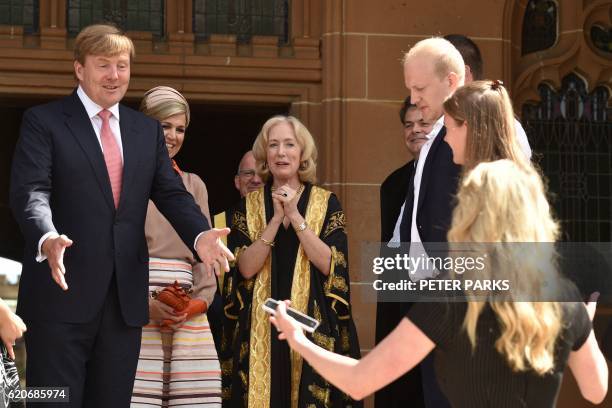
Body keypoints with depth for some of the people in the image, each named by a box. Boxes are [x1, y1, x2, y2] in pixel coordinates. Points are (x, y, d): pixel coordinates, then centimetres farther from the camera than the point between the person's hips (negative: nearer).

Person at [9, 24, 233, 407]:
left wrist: (201, 235, -13)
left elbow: (171, 193, 8)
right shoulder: (43, 121, -1)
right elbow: (30, 191, -14)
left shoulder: (148, 130, 15)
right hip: (64, 293, -5)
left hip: (124, 299, 5)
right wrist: (47, 239, -35)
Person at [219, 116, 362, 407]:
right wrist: (275, 219, -12)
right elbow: (246, 268, -5)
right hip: (261, 327, 1)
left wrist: (295, 216, -13)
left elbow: (329, 264, -8)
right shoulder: (249, 205, 6)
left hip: (312, 326, -1)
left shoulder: (326, 203, 3)